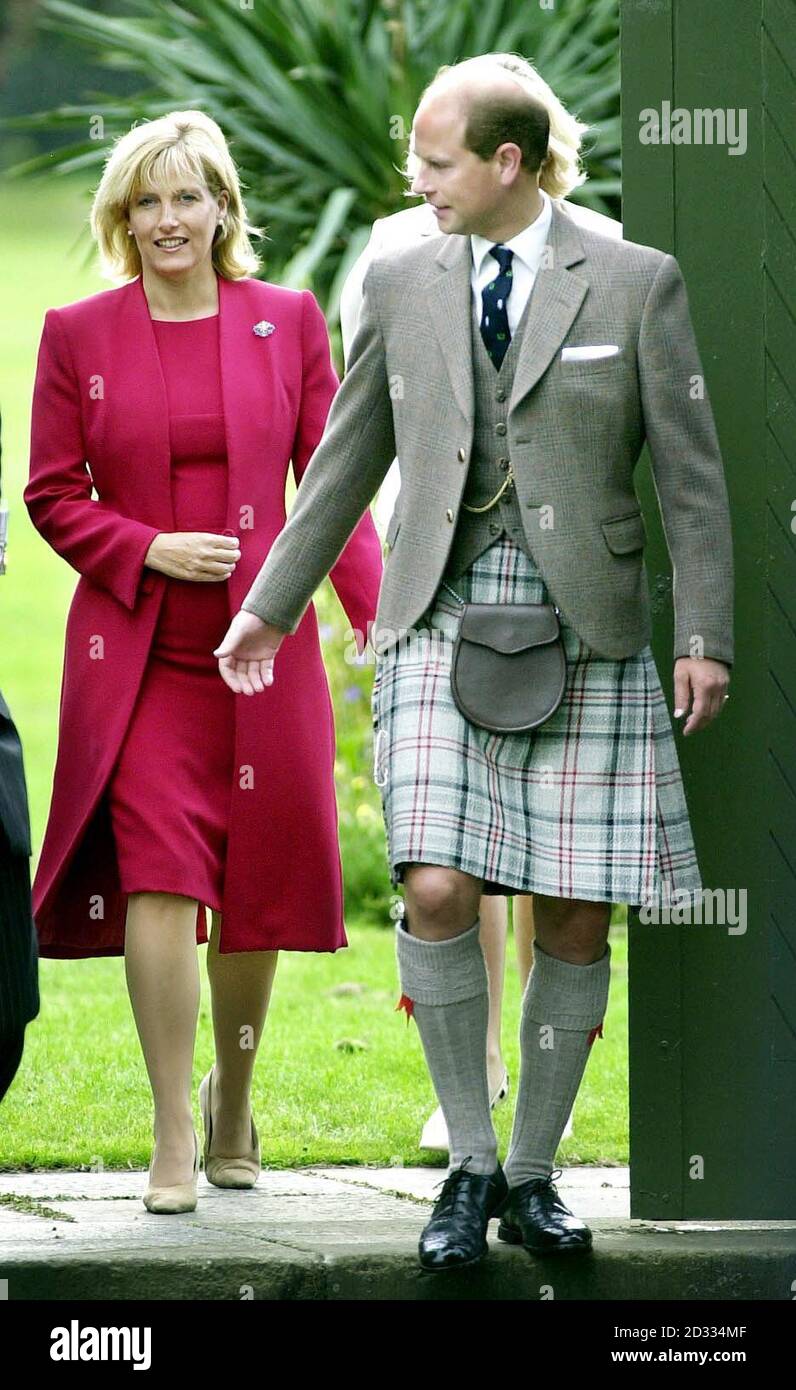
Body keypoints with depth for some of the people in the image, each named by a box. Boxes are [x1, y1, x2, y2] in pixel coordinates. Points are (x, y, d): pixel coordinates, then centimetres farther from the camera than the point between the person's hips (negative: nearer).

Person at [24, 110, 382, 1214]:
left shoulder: (288, 323, 6)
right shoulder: (77, 335, 4)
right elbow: (54, 495, 6)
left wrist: (378, 617, -6)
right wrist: (151, 550, -10)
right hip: (135, 650, -1)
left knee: (258, 877, 6)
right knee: (159, 875, -12)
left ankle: (233, 1098, 29)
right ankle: (173, 1140, -8)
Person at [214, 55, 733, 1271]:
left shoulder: (637, 283, 1)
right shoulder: (402, 285, 9)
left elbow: (692, 473, 1)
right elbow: (347, 461, 17)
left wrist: (705, 637, -4)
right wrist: (269, 609, 19)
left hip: (587, 630, -1)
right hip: (444, 623, 1)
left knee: (575, 921, 0)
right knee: (438, 893, -14)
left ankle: (532, 1178, 14)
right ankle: (470, 1165, 0)